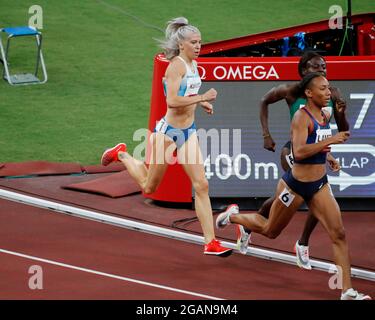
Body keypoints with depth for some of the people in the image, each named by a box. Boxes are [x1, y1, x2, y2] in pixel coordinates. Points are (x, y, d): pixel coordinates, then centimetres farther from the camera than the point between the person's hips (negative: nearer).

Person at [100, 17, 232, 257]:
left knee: (201, 185, -4)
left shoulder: (193, 64, 7)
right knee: (149, 187, 12)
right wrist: (202, 98, -29)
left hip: (189, 131, 7)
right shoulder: (176, 66, -19)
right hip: (169, 130, -7)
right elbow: (172, 101, -30)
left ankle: (210, 243, -5)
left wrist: (200, 102, 9)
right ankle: (121, 154, 39)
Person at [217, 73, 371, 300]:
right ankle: (233, 217, 43)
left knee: (339, 234, -8)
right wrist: (330, 141, -35)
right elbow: (298, 152, -33)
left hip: (320, 185, 6)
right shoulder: (301, 117, -19)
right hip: (296, 185, -6)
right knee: (270, 231, 15)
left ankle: (348, 291, -8)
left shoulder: (326, 115, 5)